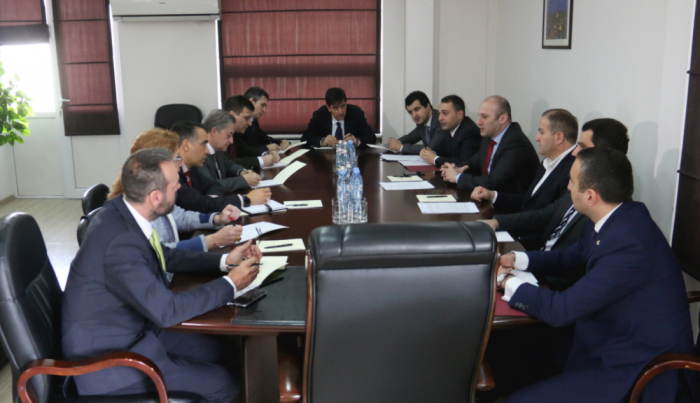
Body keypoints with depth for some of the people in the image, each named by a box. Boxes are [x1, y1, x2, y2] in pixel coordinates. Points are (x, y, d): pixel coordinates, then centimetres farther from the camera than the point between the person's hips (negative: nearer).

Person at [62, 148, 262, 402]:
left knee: (218, 352, 9)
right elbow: (167, 310, -28)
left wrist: (224, 260, 3)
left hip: (131, 328, 9)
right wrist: (231, 285, -17)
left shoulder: (122, 210, -5)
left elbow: (165, 256, 12)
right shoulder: (120, 240, -32)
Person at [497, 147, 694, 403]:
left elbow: (560, 310, -27)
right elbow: (571, 257, 16)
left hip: (636, 370, -9)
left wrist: (507, 281, -11)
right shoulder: (616, 218, -3)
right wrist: (516, 259, 4)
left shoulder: (630, 244, -31)